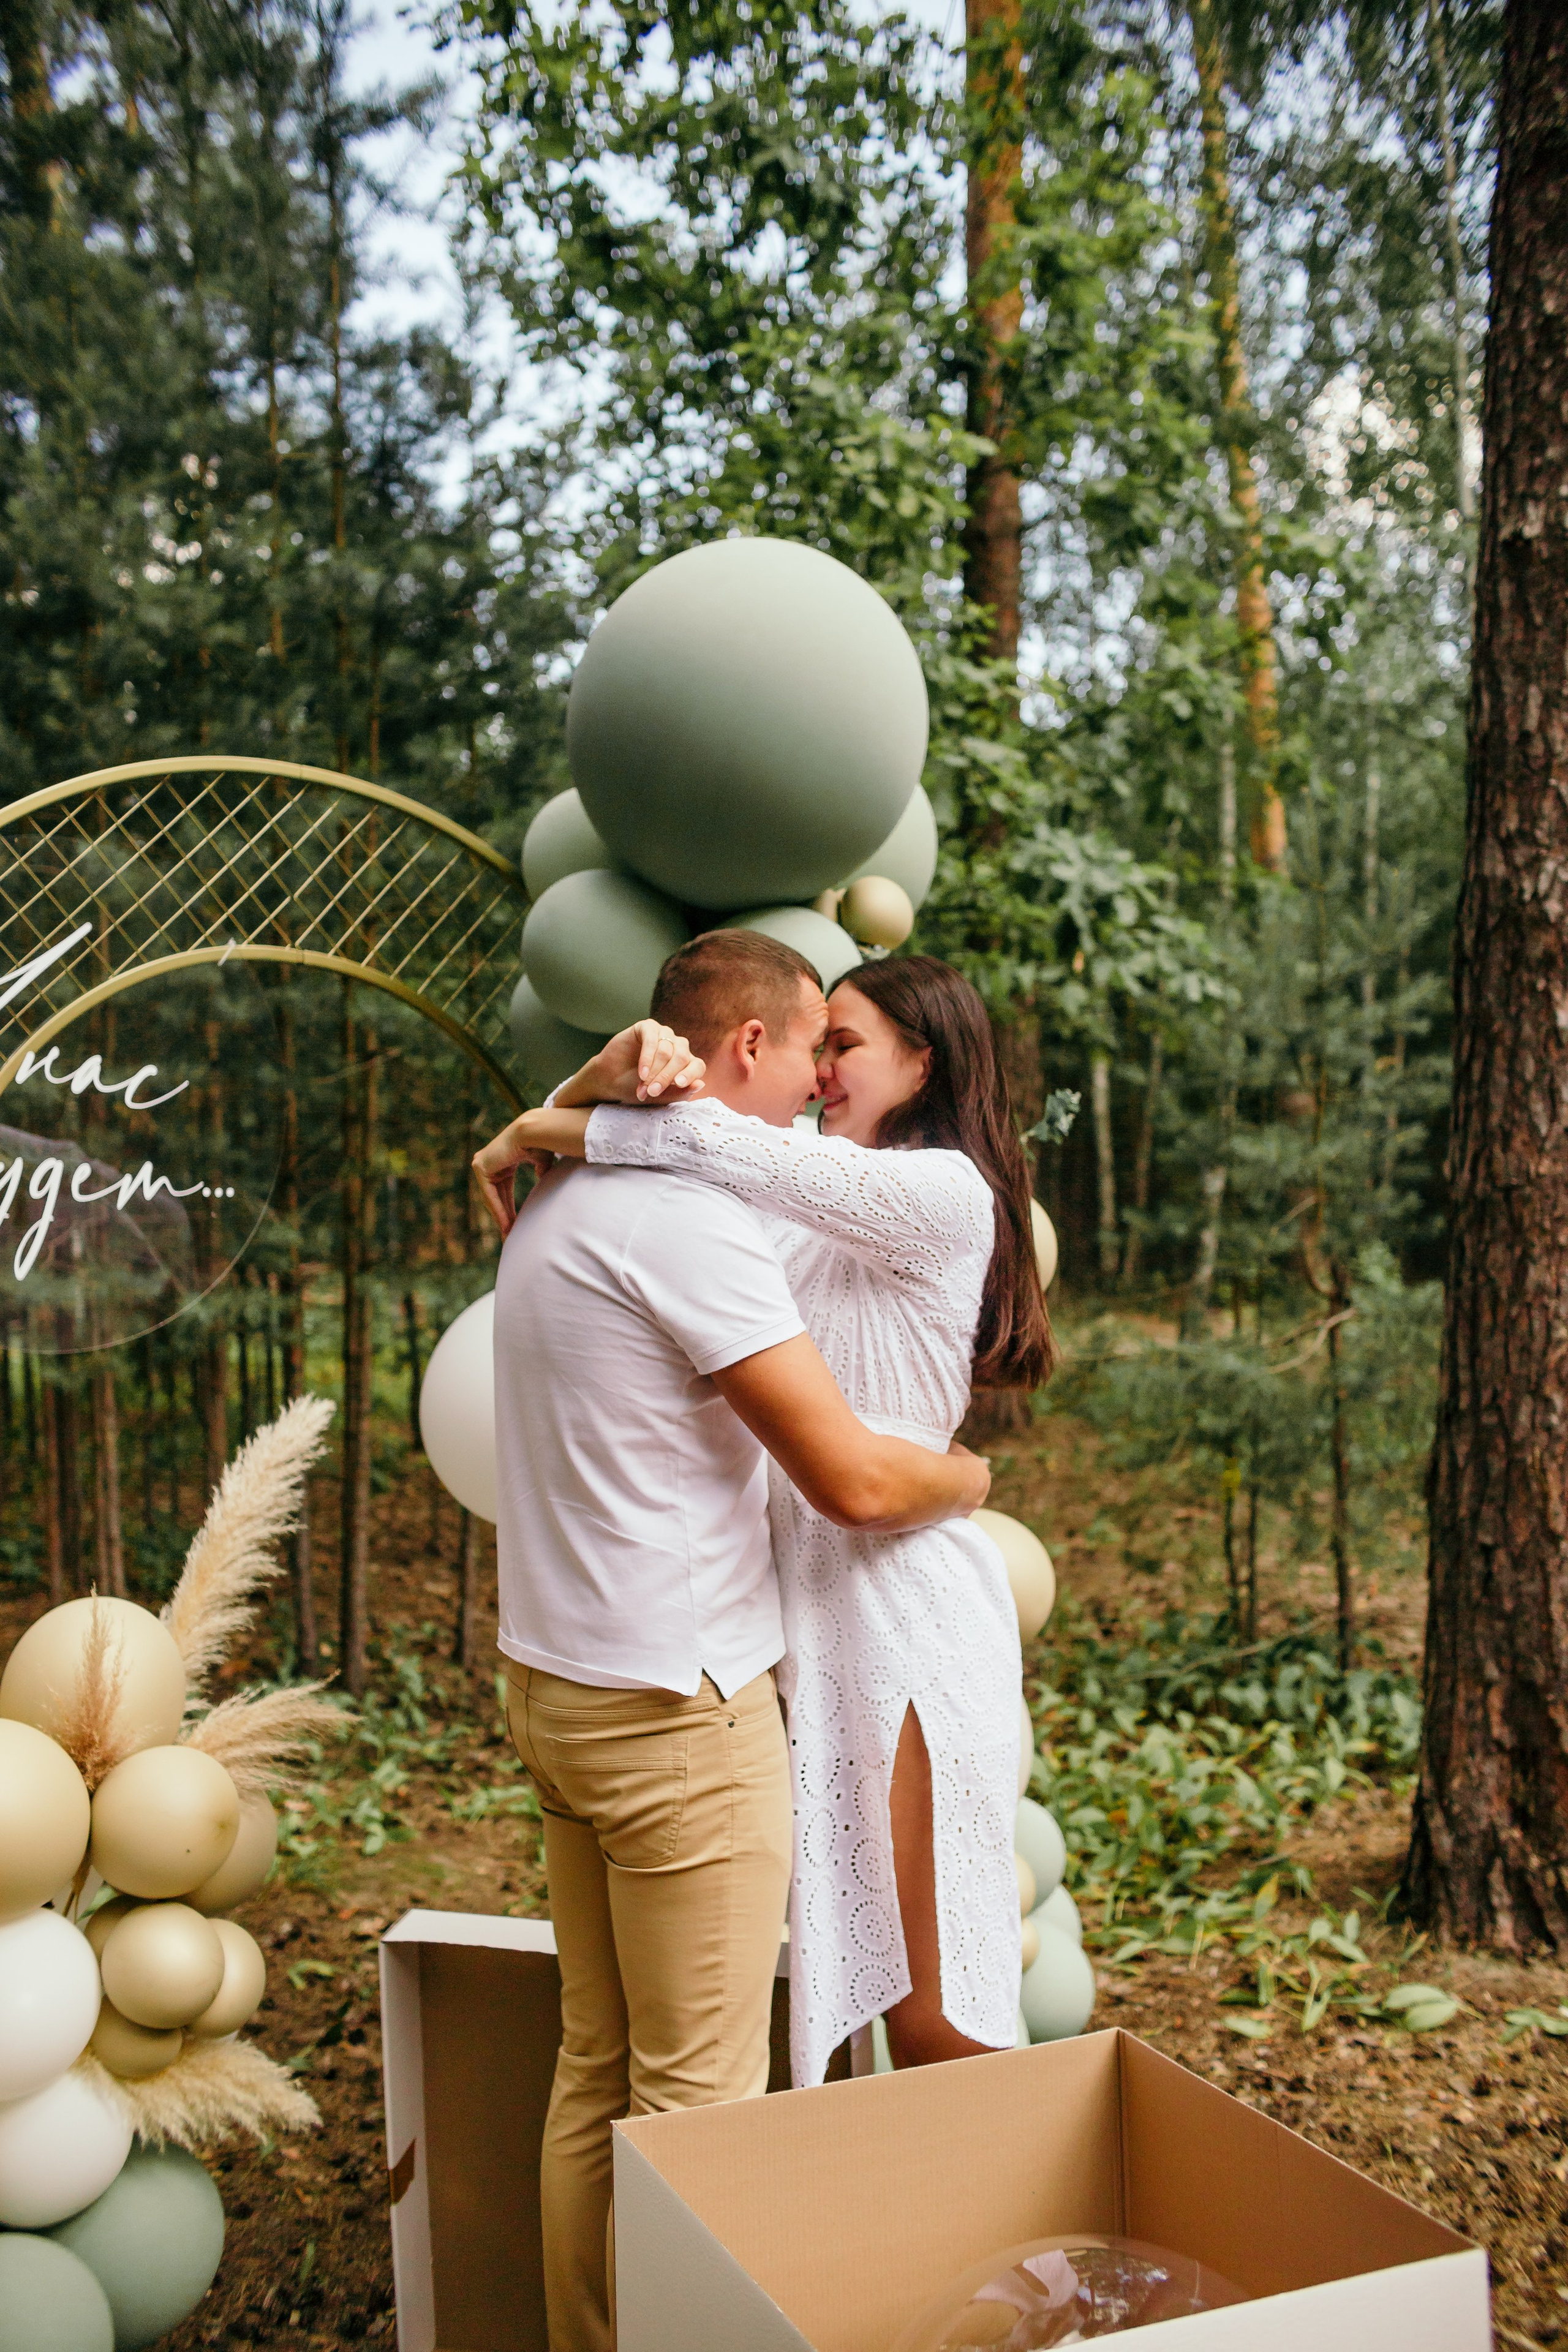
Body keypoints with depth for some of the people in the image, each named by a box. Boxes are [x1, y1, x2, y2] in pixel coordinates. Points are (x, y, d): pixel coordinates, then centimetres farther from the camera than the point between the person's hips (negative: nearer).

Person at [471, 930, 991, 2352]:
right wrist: (970, 1476, 0)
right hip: (679, 1706, -10)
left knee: (596, 2070, 19)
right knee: (696, 2101, 3)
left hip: (555, 1685, 10)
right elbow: (854, 1482, -20)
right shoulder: (688, 1215, -19)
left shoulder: (558, 1202, 9)